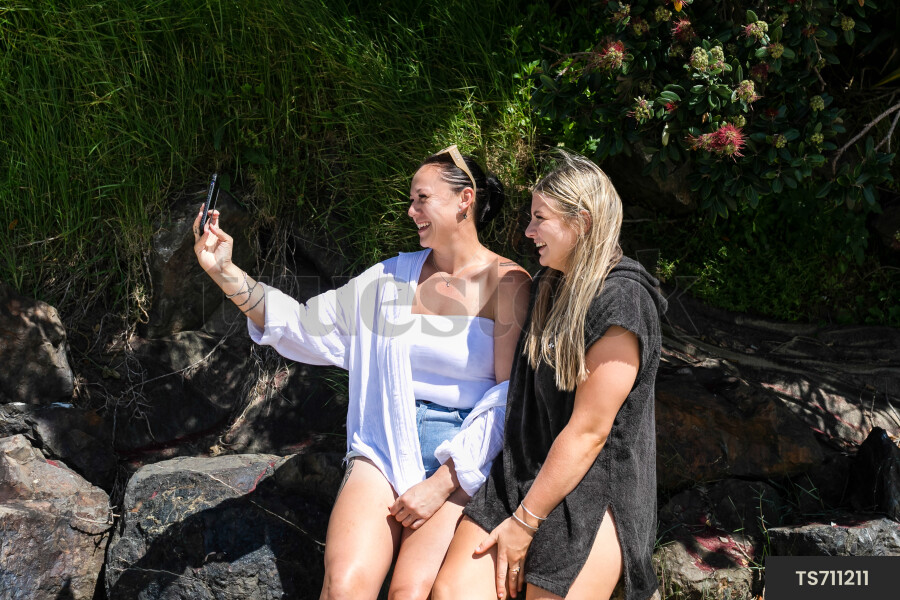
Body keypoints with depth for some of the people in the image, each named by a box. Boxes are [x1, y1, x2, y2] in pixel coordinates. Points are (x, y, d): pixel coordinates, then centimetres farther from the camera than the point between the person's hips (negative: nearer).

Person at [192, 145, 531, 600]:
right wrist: (225, 273, -4)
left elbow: (509, 396, -6)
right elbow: (308, 326, 7)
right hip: (386, 449, 3)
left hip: (466, 458, -2)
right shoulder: (394, 275, 10)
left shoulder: (508, 283, -2)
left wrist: (441, 484, -11)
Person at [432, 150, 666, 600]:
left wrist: (524, 522, -14)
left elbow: (589, 430, -18)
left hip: (592, 488, -6)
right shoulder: (548, 285, 11)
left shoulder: (621, 302, -16)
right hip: (522, 471, 7)